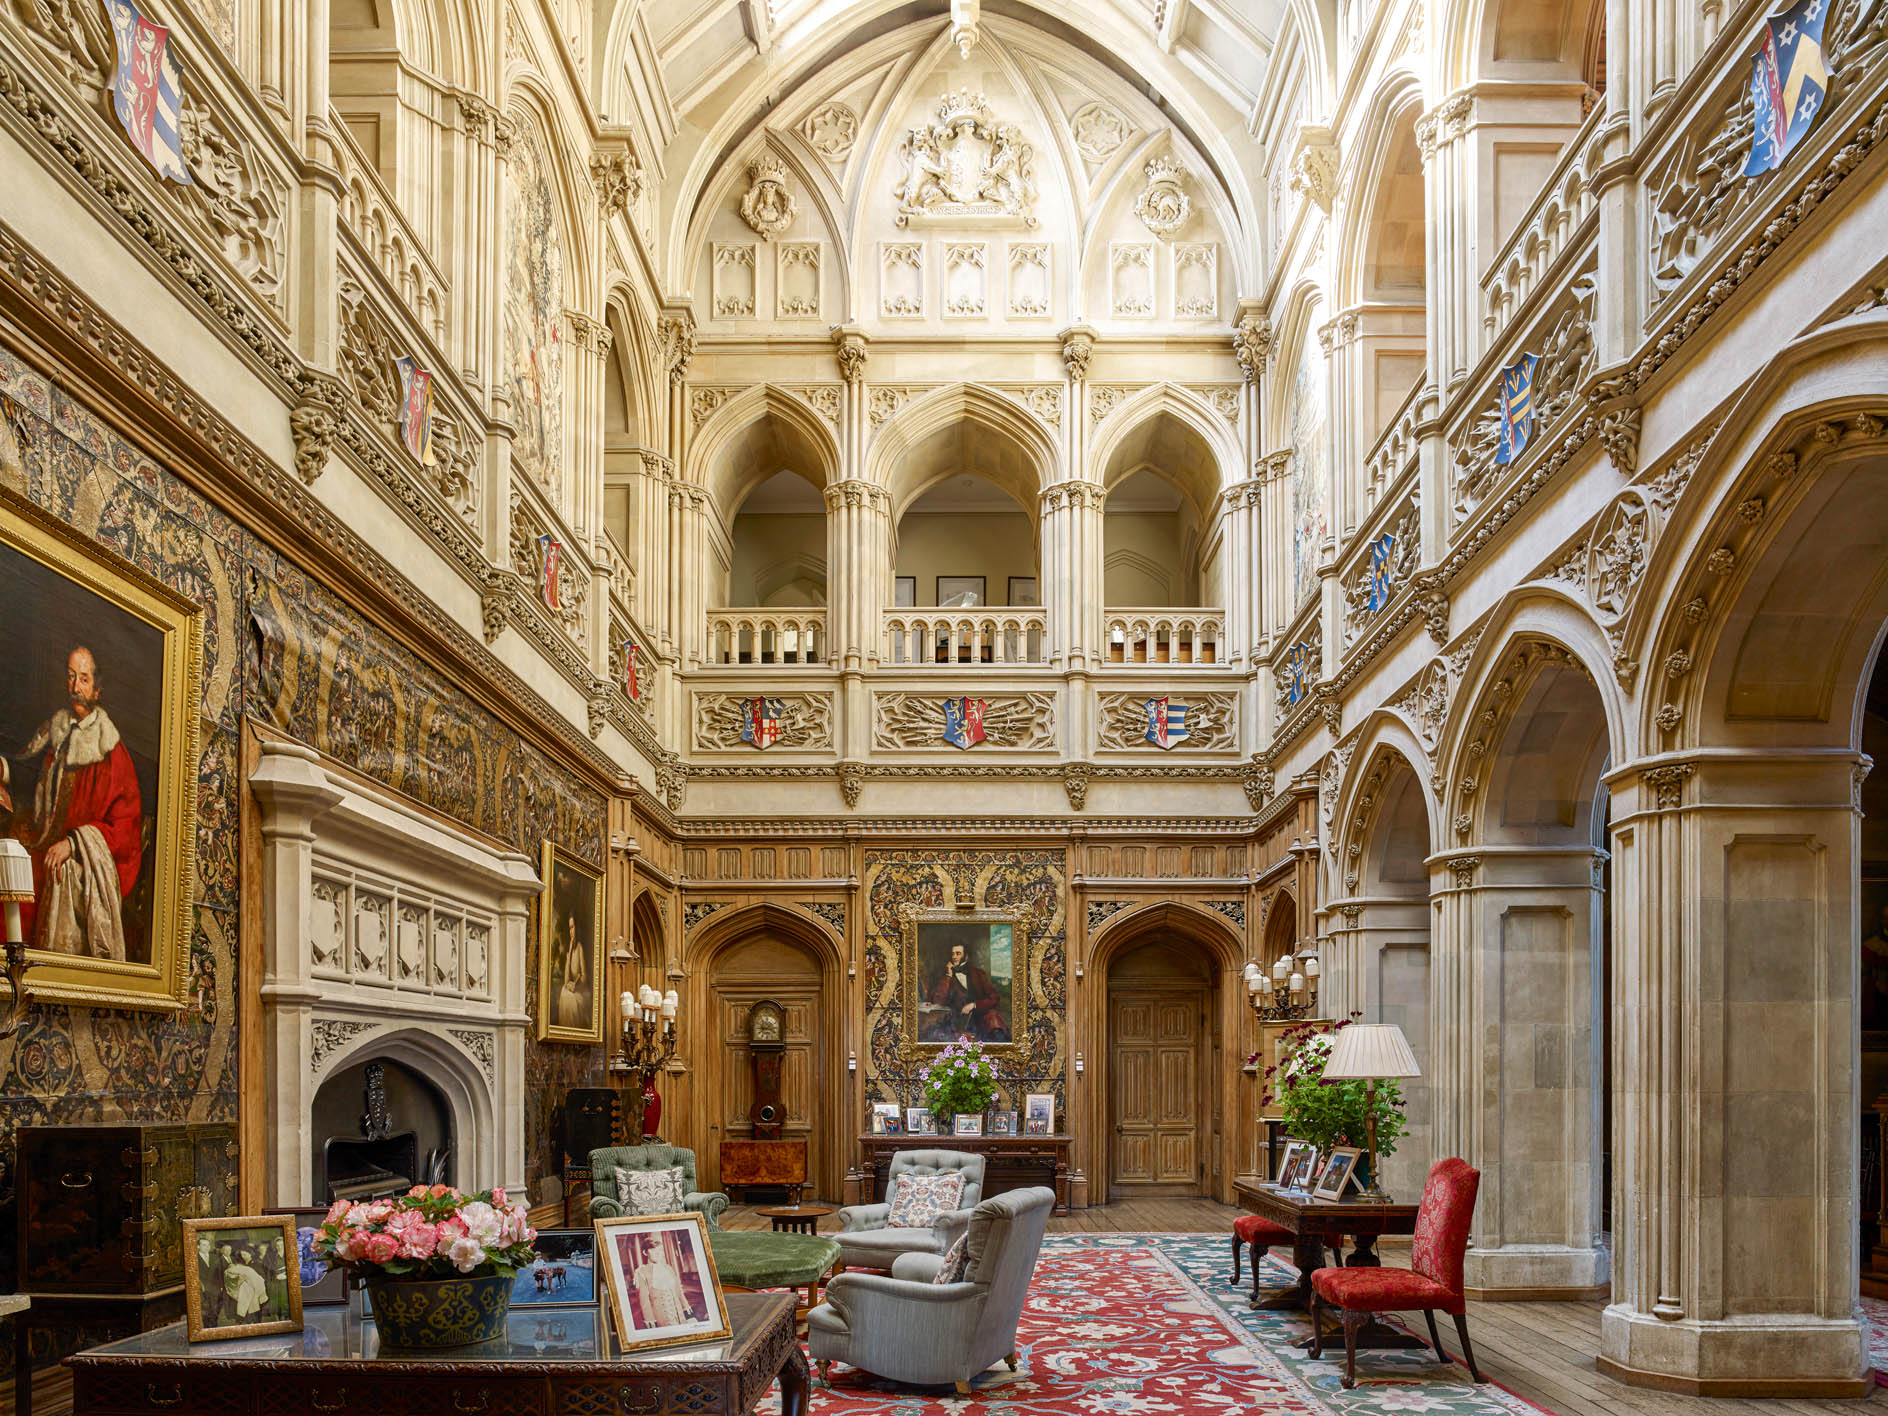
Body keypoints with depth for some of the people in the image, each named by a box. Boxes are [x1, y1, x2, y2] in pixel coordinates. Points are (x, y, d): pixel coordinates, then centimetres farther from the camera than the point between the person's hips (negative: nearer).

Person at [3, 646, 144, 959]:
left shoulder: (113, 751, -1)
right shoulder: (51, 732, 12)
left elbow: (126, 827, -5)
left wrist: (74, 844, -13)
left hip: (90, 874, -3)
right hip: (44, 867, 3)